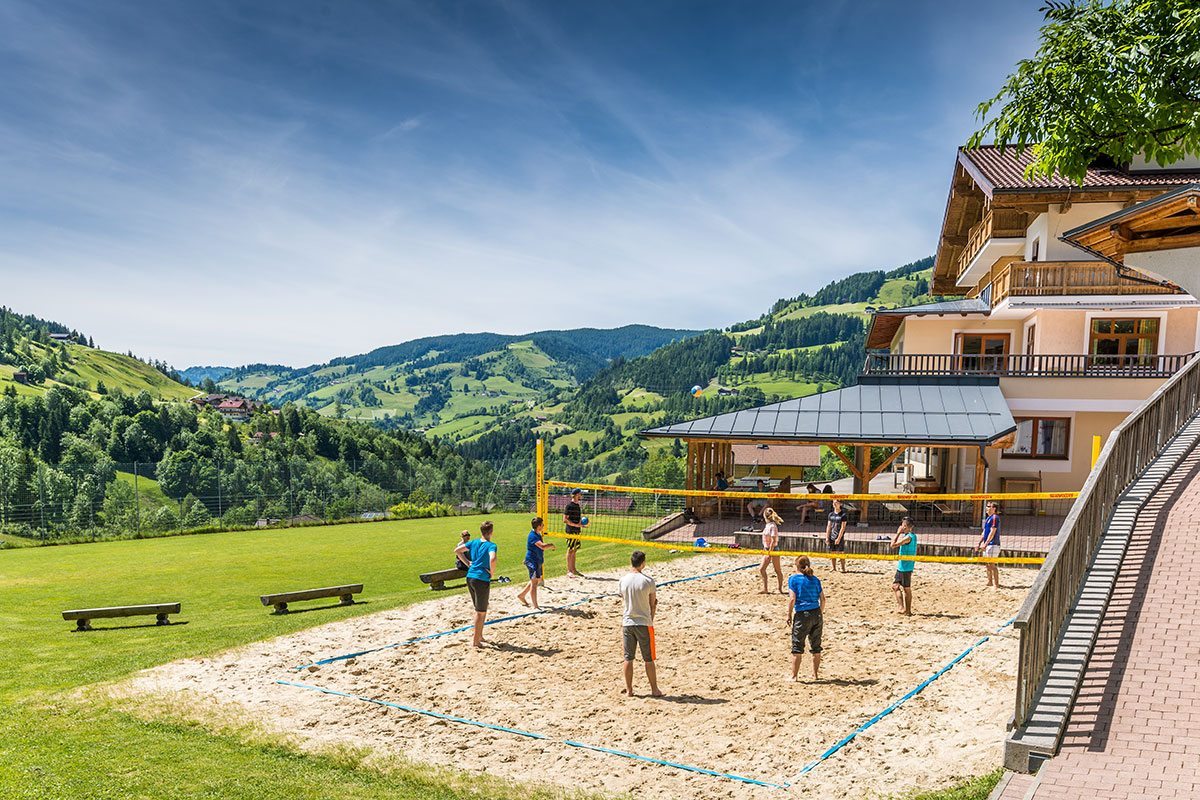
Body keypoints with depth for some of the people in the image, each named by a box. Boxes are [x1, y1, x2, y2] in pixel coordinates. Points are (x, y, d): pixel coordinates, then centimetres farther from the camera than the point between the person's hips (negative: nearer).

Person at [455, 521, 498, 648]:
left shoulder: (474, 542, 7)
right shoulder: (491, 545, -13)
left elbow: (457, 550, 11)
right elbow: (492, 560, -32)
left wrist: (467, 562, 13)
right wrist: (492, 573, -15)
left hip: (470, 578, 7)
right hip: (482, 579, -7)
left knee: (480, 609, 22)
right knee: (481, 612, 5)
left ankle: (479, 635, 30)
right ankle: (475, 641, 9)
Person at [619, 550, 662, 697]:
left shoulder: (623, 581, -2)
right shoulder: (648, 581, -12)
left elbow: (624, 599, 7)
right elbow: (653, 604, -3)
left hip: (627, 623, 3)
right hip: (644, 623, -3)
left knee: (628, 658, 11)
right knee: (649, 659, 8)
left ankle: (629, 690, 17)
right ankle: (654, 689, 17)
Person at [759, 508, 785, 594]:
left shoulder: (773, 526, -19)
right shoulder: (767, 525, 8)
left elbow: (773, 541, -21)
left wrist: (769, 553, -21)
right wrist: (765, 550, 18)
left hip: (773, 549, -9)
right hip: (767, 549, 9)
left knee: (778, 570, 3)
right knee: (761, 569, 5)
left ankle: (780, 589, 14)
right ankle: (765, 589, 9)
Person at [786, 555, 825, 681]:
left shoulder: (793, 579, -3)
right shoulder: (815, 579, 10)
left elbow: (792, 599, -10)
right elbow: (822, 599, 7)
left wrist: (789, 615, -3)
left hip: (802, 615, -4)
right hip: (817, 614, 5)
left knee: (797, 646, 3)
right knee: (816, 646, 15)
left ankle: (794, 675, 5)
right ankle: (815, 674, 23)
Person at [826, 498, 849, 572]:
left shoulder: (843, 515, -6)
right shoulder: (831, 514, 10)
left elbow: (843, 527, -10)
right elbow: (828, 526, 10)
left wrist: (839, 538, -15)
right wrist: (827, 537, 3)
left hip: (840, 537, -5)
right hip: (832, 537, 5)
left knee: (841, 553, -2)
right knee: (832, 553, 7)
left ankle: (843, 568, 6)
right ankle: (833, 568, 14)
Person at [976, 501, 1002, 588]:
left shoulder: (995, 517, -12)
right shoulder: (988, 518, 17)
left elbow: (992, 532, -18)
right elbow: (984, 532, 23)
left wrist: (985, 544, -21)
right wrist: (979, 543, 20)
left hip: (992, 544, -10)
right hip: (987, 545, 10)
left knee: (992, 564, -10)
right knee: (987, 564, 14)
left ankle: (996, 584, -7)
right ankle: (990, 582, 23)